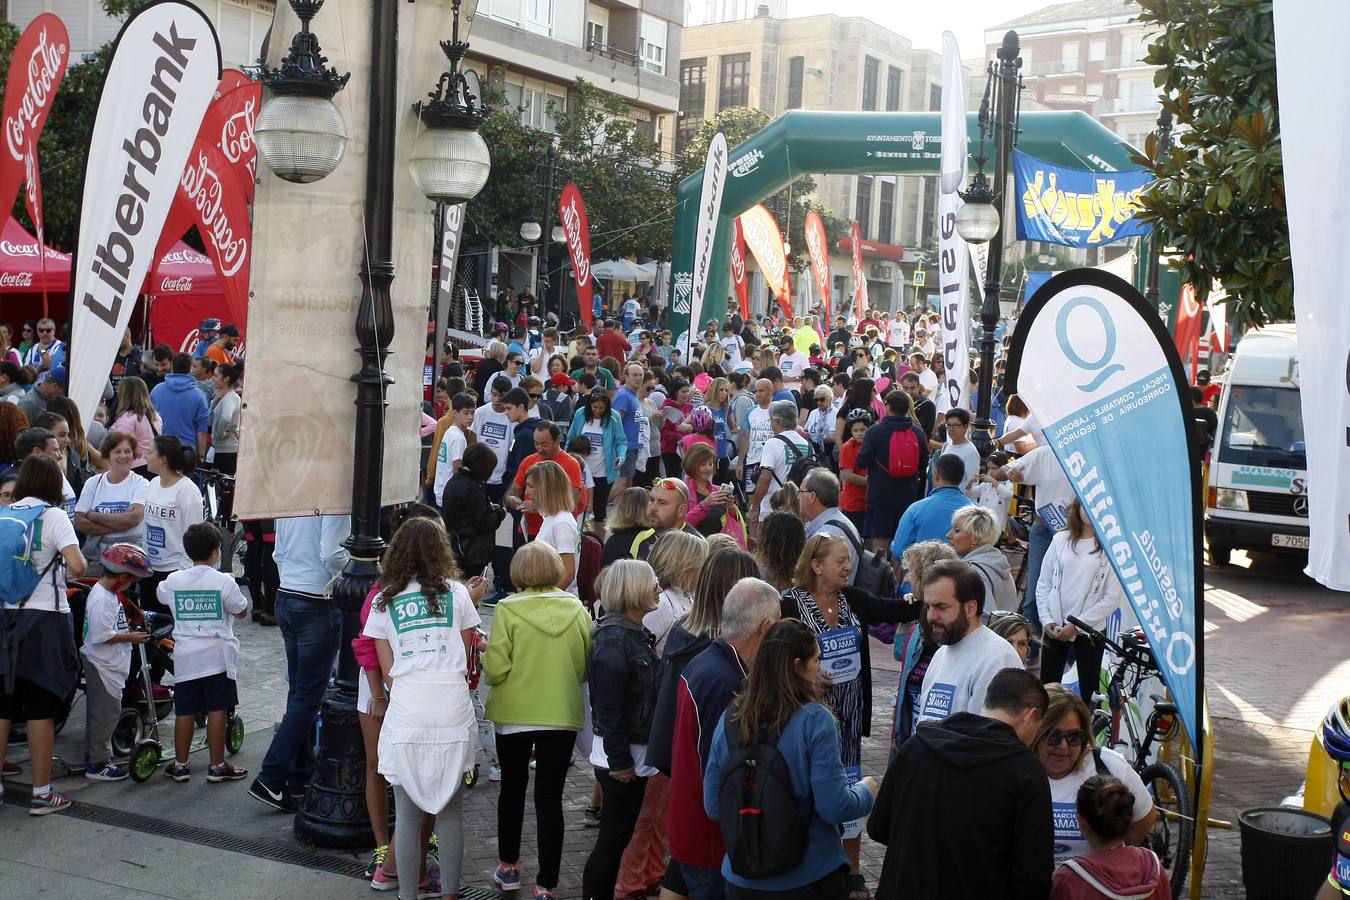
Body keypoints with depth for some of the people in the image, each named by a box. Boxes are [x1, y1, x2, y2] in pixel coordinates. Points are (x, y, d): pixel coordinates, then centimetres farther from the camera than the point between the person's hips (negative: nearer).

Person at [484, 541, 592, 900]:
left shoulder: (508, 610, -12)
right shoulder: (577, 610, -4)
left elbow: (495, 670, -15)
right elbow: (587, 668, 2)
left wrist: (486, 652, 6)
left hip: (514, 715, -1)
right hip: (562, 715, 1)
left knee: (512, 789, 19)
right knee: (550, 798, 5)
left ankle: (509, 866, 34)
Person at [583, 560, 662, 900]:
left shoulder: (635, 634, 10)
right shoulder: (614, 641, -19)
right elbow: (609, 707, -22)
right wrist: (619, 761, -20)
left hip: (634, 752, 9)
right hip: (621, 756, -9)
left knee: (620, 835, 16)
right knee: (614, 837, -1)